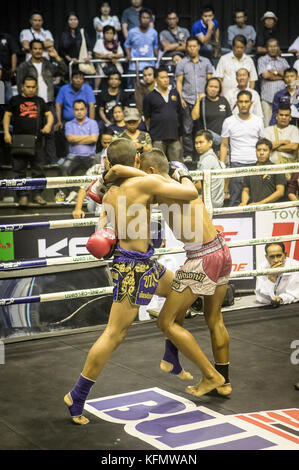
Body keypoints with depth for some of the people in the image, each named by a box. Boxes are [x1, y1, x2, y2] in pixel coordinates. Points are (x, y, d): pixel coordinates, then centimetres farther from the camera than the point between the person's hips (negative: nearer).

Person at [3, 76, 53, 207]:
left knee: (38, 169, 3)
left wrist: (48, 124, -8)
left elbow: (49, 114, 14)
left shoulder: (40, 101, 17)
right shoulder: (15, 100, 9)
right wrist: (6, 133, -5)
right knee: (19, 170, -2)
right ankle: (22, 195, 3)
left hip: (37, 141, 2)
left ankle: (37, 194, 11)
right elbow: (7, 115, 7)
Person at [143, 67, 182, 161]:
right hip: (157, 138, -3)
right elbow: (147, 117, 4)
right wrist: (151, 131, 5)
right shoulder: (150, 97, 0)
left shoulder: (175, 93, 11)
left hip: (174, 136, 4)